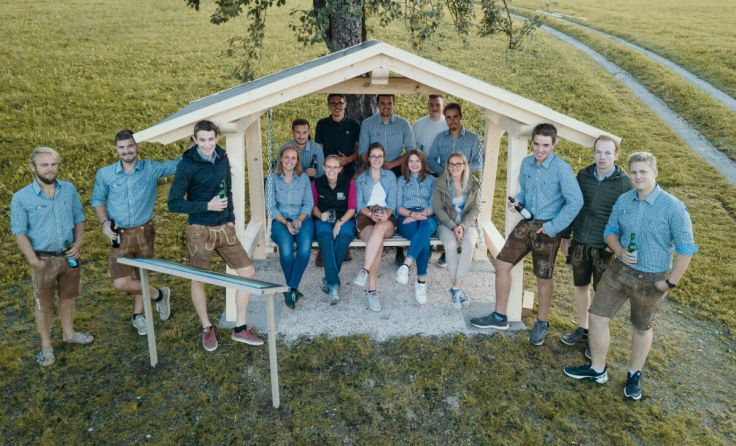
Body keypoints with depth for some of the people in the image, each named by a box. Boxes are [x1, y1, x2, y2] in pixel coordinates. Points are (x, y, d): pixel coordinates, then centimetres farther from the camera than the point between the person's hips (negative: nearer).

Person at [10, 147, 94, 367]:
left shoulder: (69, 189, -2)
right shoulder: (21, 198, -12)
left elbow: (79, 218, 8)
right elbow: (19, 232, -9)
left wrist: (79, 242, -6)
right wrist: (33, 260, -16)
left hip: (69, 256, 3)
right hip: (44, 259, -3)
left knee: (68, 297, 20)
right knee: (44, 304, 9)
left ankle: (68, 333, 38)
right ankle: (46, 345, 24)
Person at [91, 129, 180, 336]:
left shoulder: (151, 169, -4)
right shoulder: (105, 174, -1)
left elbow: (179, 163, -4)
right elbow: (98, 200, 12)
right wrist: (104, 222, -4)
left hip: (144, 233, 0)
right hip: (120, 236, 0)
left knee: (141, 277, 13)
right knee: (121, 282, -9)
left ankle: (138, 315, 36)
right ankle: (159, 295, 16)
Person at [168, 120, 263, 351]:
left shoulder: (222, 158, 5)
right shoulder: (187, 164, -12)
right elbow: (174, 203, -12)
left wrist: (231, 219, 9)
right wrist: (207, 206, -19)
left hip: (224, 228, 5)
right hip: (200, 230, -5)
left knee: (248, 271, 3)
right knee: (198, 280, 5)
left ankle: (240, 328, 14)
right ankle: (207, 328, 27)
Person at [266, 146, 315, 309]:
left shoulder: (304, 178, 12)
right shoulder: (273, 178, 7)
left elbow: (308, 203, 7)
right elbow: (271, 206, 2)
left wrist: (299, 219, -12)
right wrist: (286, 223, -13)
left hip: (301, 219, 1)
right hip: (280, 220, -1)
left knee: (305, 247, -32)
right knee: (286, 247, -33)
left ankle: (291, 289, -25)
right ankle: (294, 289, -15)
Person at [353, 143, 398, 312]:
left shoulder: (390, 176, 18)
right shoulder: (360, 178, 17)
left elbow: (392, 202, 7)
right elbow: (359, 205, 7)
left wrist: (386, 214, -15)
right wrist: (371, 214, -14)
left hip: (386, 218, 1)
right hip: (365, 217, 0)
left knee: (380, 228, -41)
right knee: (378, 243, -35)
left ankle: (365, 271, -45)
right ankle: (372, 289, -38)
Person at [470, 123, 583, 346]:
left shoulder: (561, 169, -16)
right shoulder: (526, 163, 2)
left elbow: (576, 201, -17)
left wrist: (553, 227, -17)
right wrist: (517, 201, -5)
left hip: (547, 229, -6)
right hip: (526, 223, 6)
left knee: (543, 278, 8)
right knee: (502, 263, 5)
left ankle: (542, 323, 29)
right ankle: (500, 317, 19)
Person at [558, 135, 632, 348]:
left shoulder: (624, 182, -11)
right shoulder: (583, 175, 0)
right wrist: (565, 237, 9)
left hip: (605, 248, -4)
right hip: (579, 243, 4)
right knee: (581, 287, 16)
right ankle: (582, 328, 34)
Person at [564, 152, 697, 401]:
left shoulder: (673, 207, -17)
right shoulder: (623, 200, -3)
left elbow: (686, 248, -12)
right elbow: (611, 231, 8)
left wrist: (671, 282, -12)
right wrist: (620, 252, -12)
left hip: (651, 280, -4)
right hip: (620, 270, 4)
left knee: (641, 328, 15)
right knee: (597, 316, 4)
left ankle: (634, 376, 38)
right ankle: (597, 370, 24)